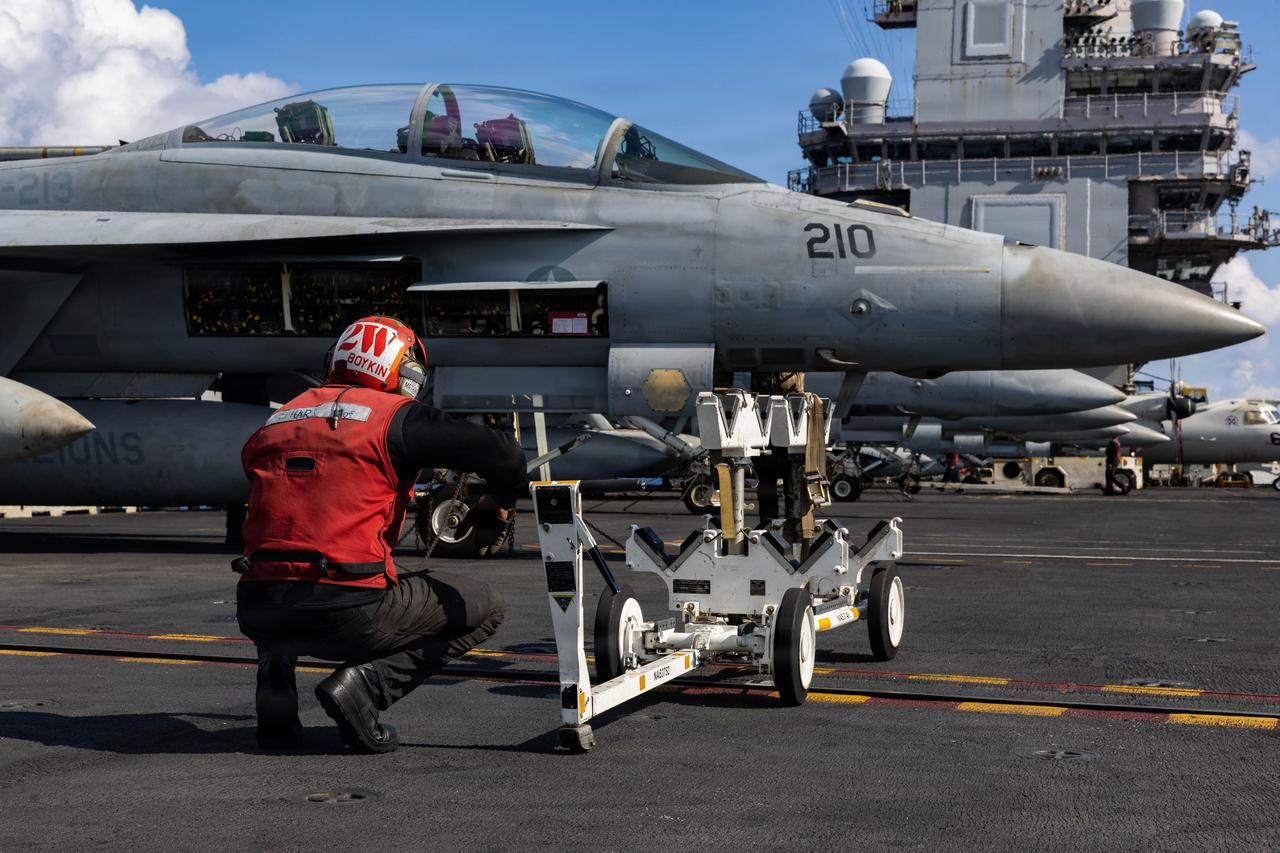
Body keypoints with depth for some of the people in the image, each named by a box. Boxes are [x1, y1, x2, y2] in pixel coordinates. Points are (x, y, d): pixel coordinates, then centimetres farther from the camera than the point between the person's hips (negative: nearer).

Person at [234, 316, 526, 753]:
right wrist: (500, 500, 18)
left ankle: (275, 677, 15)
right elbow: (502, 451, -5)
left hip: (259, 612, 6)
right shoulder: (397, 416, 2)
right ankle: (363, 684, -3)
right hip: (351, 612, -6)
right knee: (485, 609, 14)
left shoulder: (275, 422, 18)